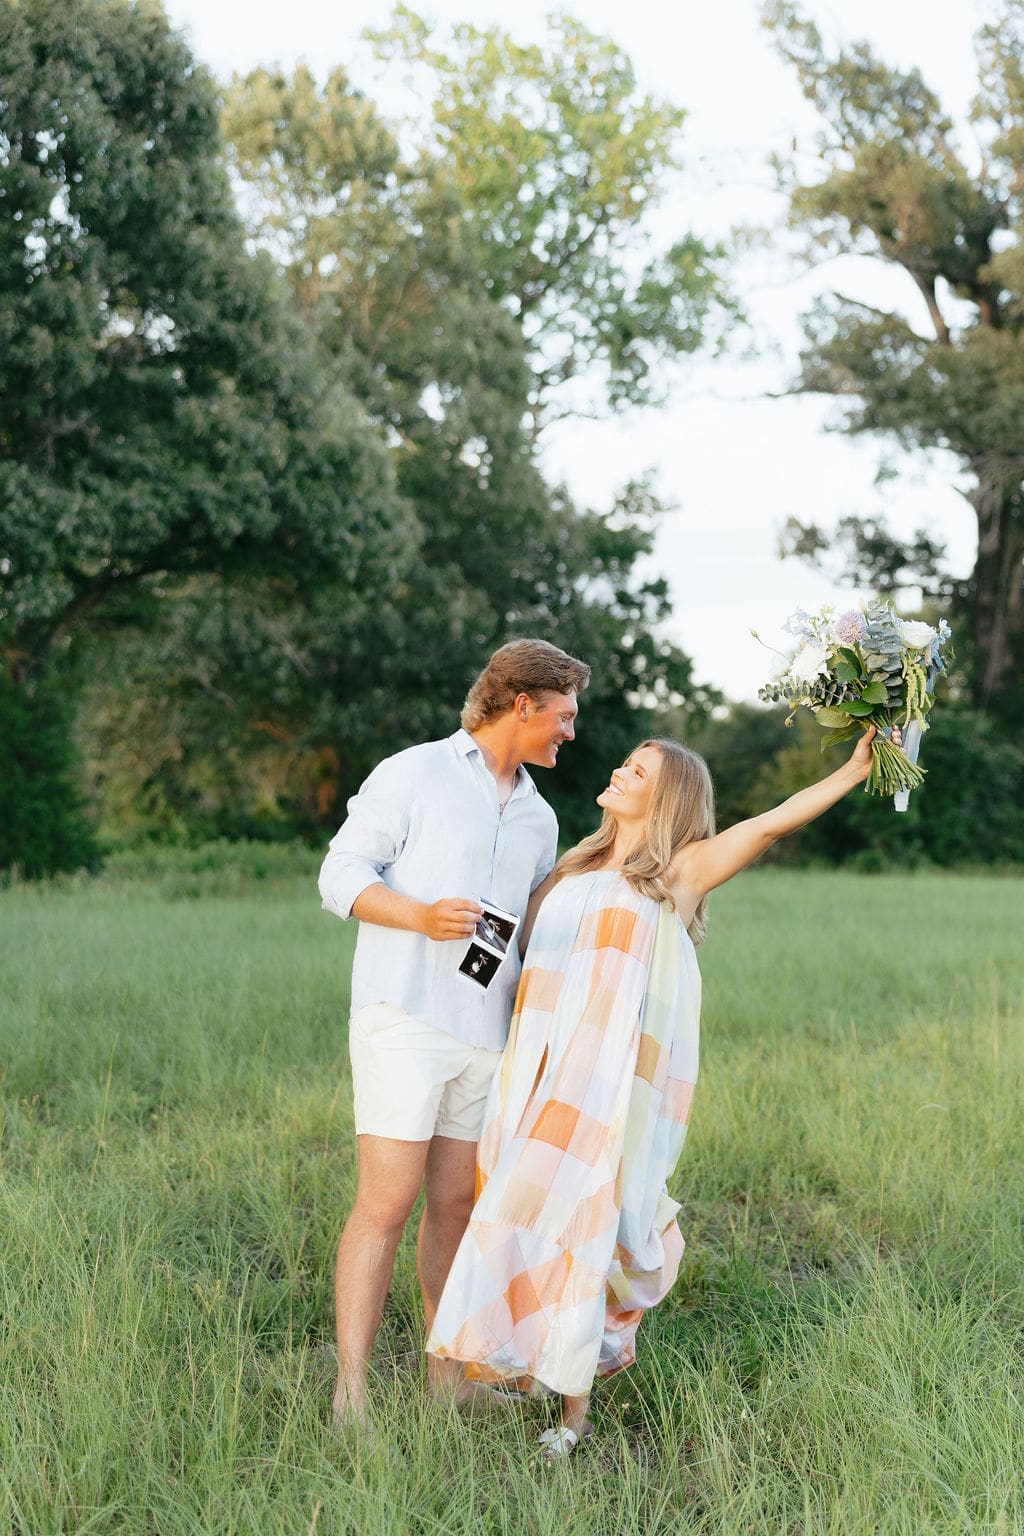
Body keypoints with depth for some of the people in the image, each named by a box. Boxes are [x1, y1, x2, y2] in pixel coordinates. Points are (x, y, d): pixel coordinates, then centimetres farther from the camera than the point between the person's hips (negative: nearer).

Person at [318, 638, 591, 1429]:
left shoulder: (539, 818, 19)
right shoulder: (413, 773, -1)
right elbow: (342, 874, -5)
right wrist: (421, 915, -21)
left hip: (488, 1031, 6)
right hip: (404, 1020, -6)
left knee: (457, 1204, 9)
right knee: (387, 1202, -10)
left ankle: (448, 1374, 19)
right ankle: (351, 1397, -7)